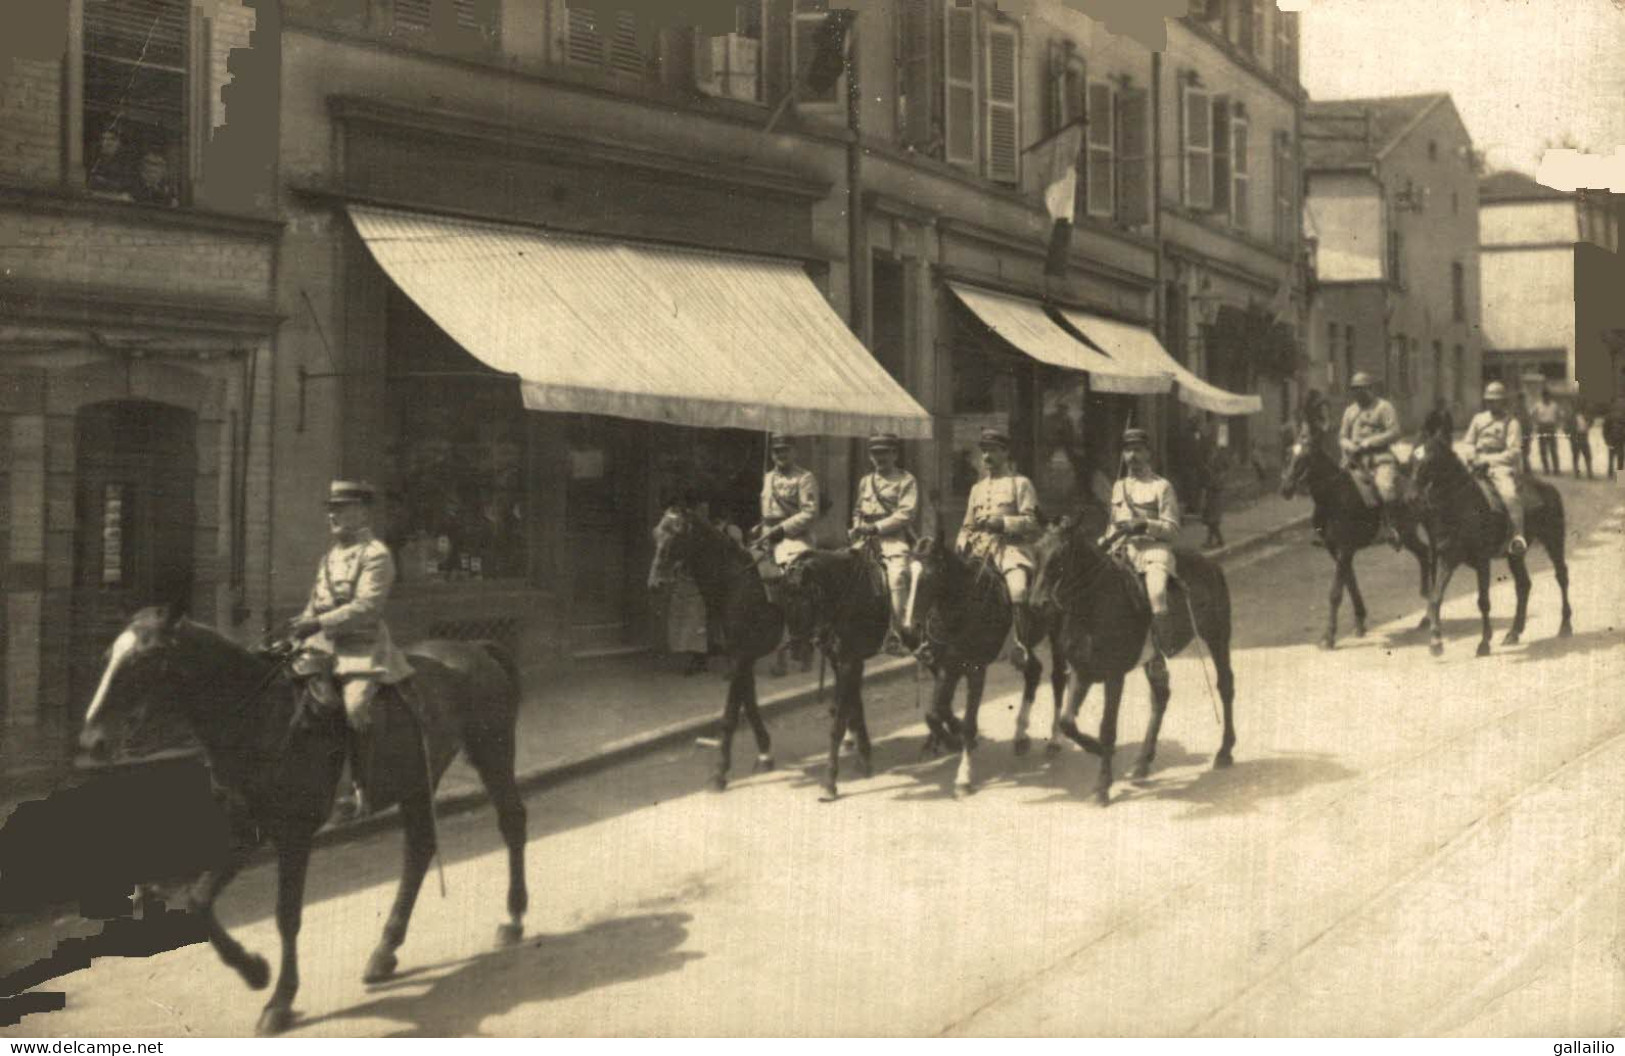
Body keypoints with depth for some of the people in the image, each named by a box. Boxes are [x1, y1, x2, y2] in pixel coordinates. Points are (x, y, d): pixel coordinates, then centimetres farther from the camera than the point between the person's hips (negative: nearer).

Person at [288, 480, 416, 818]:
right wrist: (302, 625, 3)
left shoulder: (376, 555, -4)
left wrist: (320, 623, -21)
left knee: (355, 704, -25)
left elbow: (366, 607, -16)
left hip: (364, 644, -7)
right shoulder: (331, 556, 20)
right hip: (326, 644, 7)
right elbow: (316, 603, 23)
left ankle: (360, 791, -16)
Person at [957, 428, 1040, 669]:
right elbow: (968, 525, 27)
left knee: (1019, 589, -31)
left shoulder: (1020, 483, 6)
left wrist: (999, 521, -15)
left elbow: (1029, 522, -4)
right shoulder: (977, 487, 24)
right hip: (979, 548, 6)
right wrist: (963, 542, 6)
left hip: (1011, 545, -6)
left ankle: (1023, 646, -23)